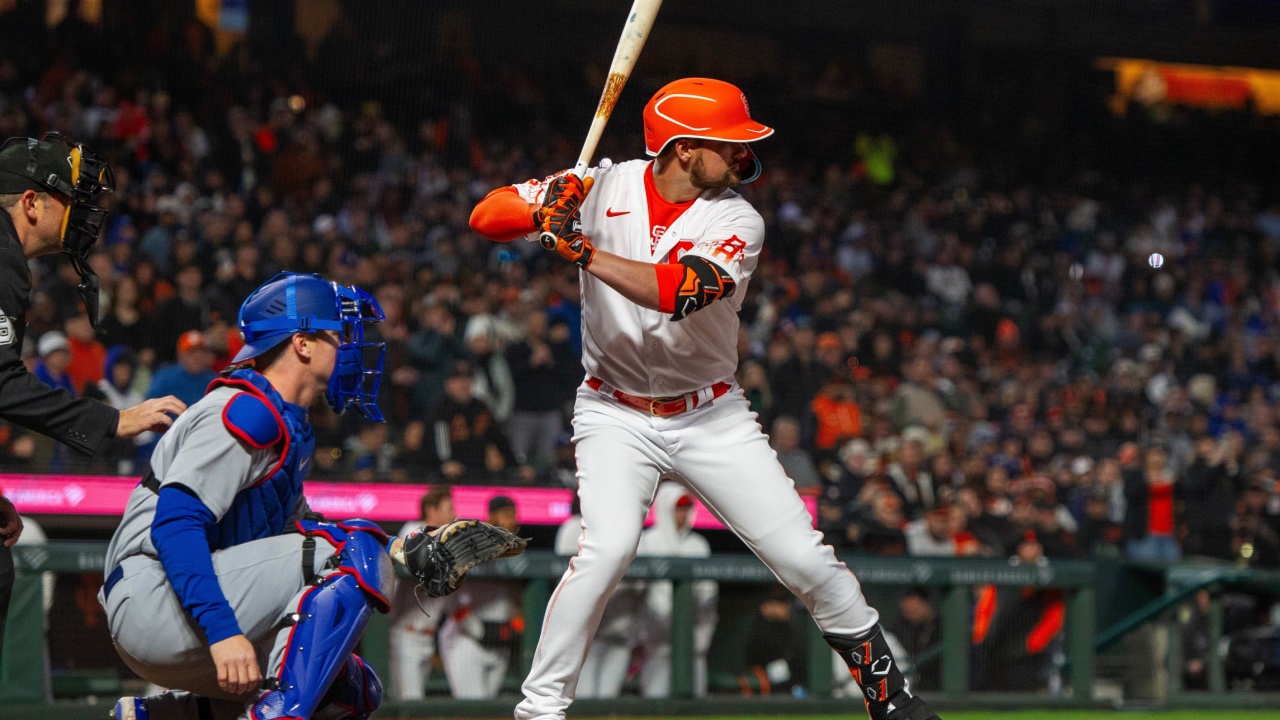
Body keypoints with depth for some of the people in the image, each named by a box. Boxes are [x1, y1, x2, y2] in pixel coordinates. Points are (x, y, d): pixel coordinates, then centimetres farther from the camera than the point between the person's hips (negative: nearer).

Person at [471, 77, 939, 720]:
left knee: (805, 558, -2)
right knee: (608, 546, -26)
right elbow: (485, 217, -11)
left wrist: (582, 251, -36)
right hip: (616, 416, -1)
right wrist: (545, 211, -31)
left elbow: (679, 291, -30)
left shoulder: (738, 222, -11)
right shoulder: (606, 186, -8)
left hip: (711, 417, 1)